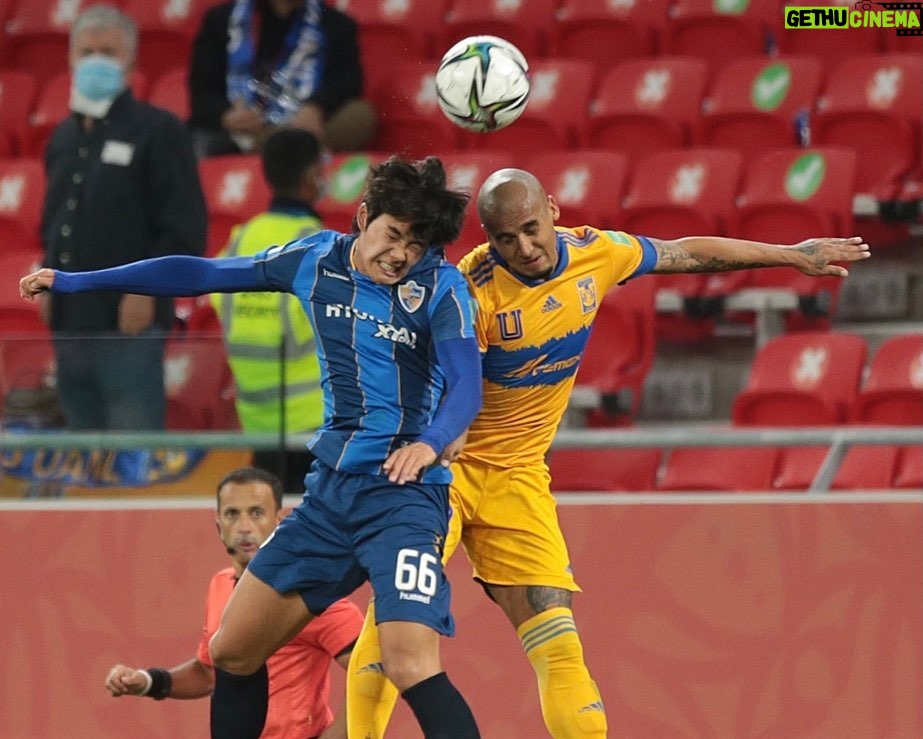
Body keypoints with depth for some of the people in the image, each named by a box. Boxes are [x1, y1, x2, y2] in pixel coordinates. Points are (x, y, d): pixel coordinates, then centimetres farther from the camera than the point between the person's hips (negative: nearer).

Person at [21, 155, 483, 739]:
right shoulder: (316, 260, 4)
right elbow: (202, 275, 13)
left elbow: (465, 384, -22)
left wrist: (430, 442, -44)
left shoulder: (441, 286, -9)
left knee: (410, 664, -26)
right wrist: (75, 282, 17)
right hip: (331, 488, 6)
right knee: (232, 652, 10)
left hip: (404, 490, -6)